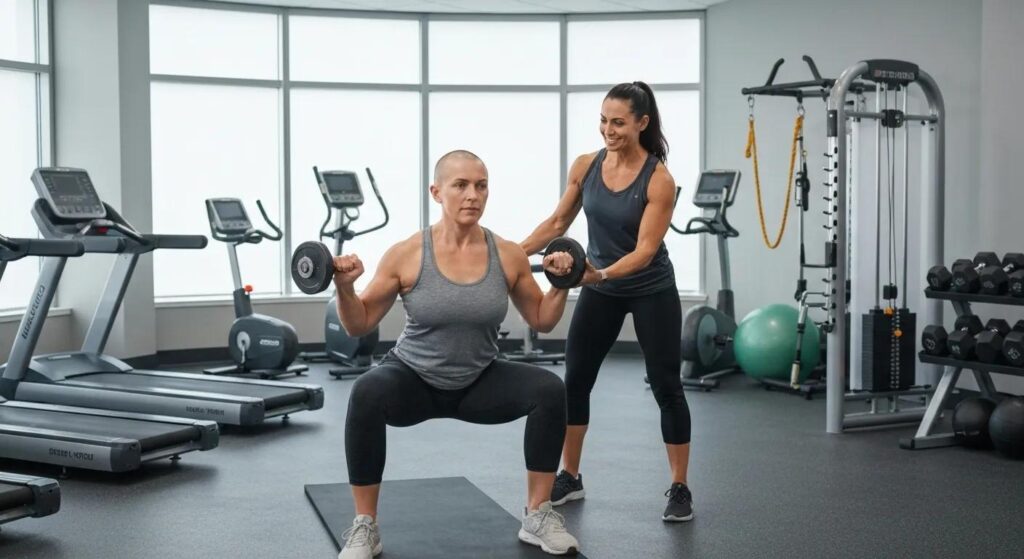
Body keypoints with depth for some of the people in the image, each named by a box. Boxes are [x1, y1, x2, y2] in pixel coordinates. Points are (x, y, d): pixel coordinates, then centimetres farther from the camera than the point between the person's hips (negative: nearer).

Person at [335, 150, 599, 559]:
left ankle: (538, 516, -7)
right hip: (412, 380, -2)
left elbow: (542, 321, 3)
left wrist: (562, 284, -12)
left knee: (550, 389, -24)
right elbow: (358, 325, -9)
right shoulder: (405, 255, -17)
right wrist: (344, 286, -26)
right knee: (367, 393, -35)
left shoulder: (509, 256, -11)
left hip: (479, 383, 2)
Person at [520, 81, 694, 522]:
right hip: (600, 290, 5)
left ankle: (680, 489, 10)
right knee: (575, 381, 7)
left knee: (666, 387, -2)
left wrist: (601, 272, -40)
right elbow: (558, 222, 3)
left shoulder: (659, 180, -22)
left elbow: (645, 250, -25)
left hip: (651, 292, -5)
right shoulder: (585, 166, -8)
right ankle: (569, 478, 21)